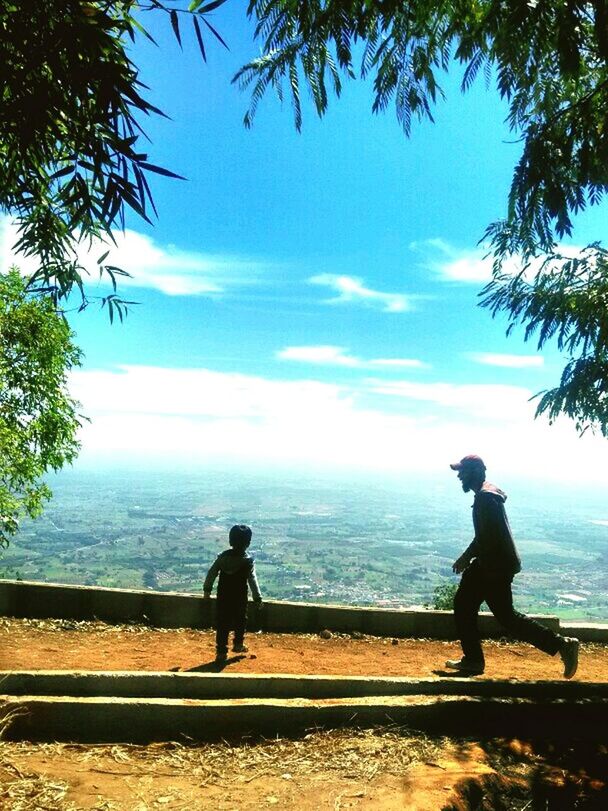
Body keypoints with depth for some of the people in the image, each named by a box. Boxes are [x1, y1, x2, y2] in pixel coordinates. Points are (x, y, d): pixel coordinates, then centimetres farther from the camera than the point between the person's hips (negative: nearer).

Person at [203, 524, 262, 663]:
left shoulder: (223, 556, -3)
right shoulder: (248, 560, -13)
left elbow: (211, 573, 0)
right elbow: (252, 580, -15)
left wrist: (207, 589, 10)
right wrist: (257, 597, -9)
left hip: (223, 596, 2)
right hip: (240, 597, -2)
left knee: (222, 622, 8)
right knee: (240, 620, 20)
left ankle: (221, 651, 7)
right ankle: (238, 644, 33)